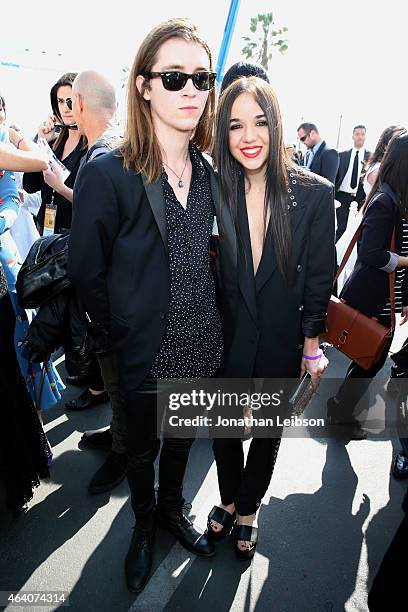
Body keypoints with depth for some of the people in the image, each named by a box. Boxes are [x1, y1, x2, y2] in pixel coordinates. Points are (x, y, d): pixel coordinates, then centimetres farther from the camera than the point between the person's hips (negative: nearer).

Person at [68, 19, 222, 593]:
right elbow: (86, 272, -13)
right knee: (143, 448, 20)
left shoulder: (209, 172, 0)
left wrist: (207, 320, 7)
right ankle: (145, 523, 49)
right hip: (146, 352, -4)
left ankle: (172, 508, 53)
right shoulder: (107, 175, -18)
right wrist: (115, 340, -8)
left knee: (183, 436, 25)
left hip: (202, 345, 5)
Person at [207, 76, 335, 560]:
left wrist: (312, 343, -2)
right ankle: (229, 499, 49)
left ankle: (247, 509, 47)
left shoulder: (314, 194, -12)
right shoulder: (214, 191, -9)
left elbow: (318, 277, -5)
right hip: (227, 337, 1)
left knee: (267, 433, 20)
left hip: (282, 342, 0)